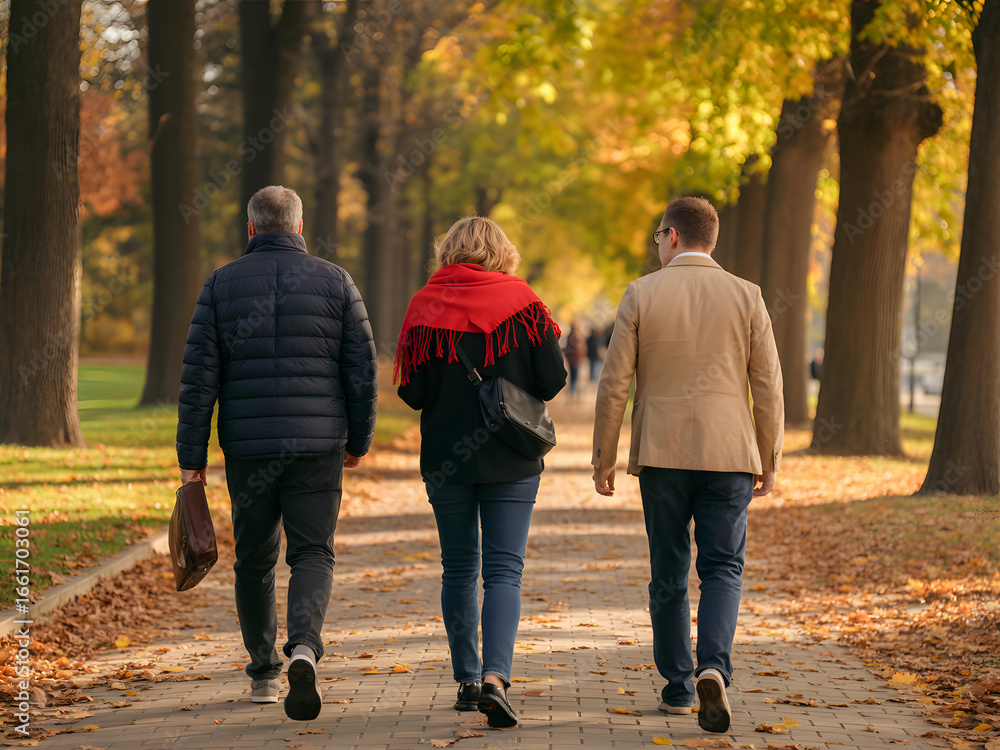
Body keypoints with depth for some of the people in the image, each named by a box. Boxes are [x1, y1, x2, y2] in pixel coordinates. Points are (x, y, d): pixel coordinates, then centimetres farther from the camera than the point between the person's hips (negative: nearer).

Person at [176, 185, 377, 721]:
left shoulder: (220, 285, 2)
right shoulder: (334, 282, 2)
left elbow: (198, 376, -2)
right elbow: (362, 369, 1)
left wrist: (192, 458, 1)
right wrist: (358, 440, 13)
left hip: (247, 446, 1)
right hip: (317, 445, -1)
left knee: (254, 560, 14)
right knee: (312, 554, 3)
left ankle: (263, 674, 23)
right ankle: (303, 648, -22)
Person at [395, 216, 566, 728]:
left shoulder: (425, 306, -5)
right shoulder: (521, 300, -5)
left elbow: (412, 393, -7)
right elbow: (552, 382, -6)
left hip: (445, 456, 1)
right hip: (512, 458, -1)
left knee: (458, 570, 13)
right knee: (503, 571, -1)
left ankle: (467, 681, 17)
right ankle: (495, 676, -18)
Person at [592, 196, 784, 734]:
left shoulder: (641, 295, -2)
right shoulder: (745, 296, 1)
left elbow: (614, 384, -3)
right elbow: (768, 387, 1)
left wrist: (603, 459, 5)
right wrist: (769, 461, 10)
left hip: (662, 453, 0)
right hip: (728, 454, 0)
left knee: (668, 575, 11)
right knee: (721, 570, 5)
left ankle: (677, 685, 16)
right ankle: (713, 668, -17)